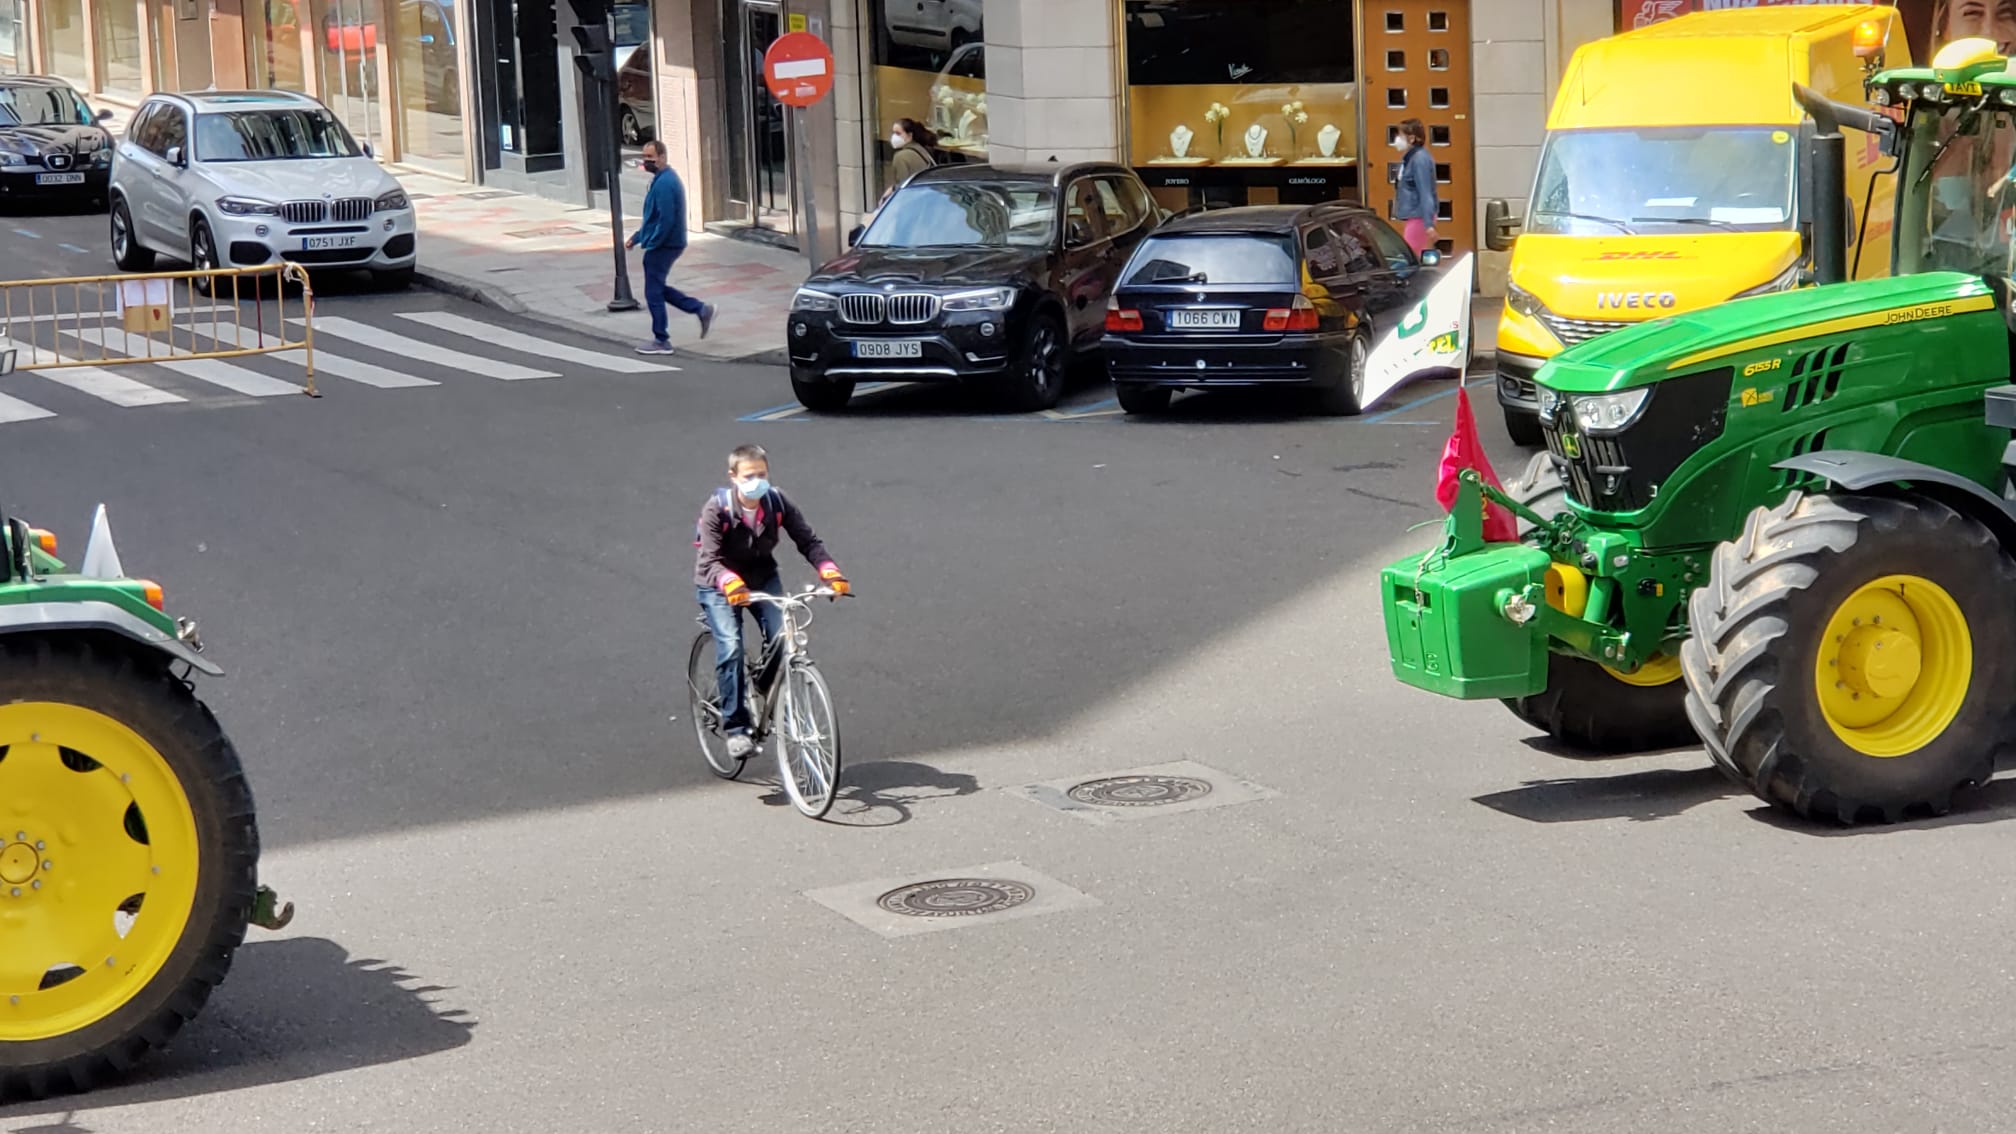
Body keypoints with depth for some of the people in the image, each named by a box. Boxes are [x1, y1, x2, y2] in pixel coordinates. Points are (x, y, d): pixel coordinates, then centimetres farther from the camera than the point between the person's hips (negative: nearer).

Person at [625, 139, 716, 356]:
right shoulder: (666, 179, 13)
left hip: (663, 246, -10)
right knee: (658, 289, 19)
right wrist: (637, 237, 19)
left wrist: (650, 244, -17)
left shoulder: (663, 184, -21)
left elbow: (666, 220, -25)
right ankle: (701, 310, 19)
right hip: (671, 244, 10)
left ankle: (661, 342, 7)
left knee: (654, 293, -1)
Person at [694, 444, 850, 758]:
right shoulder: (716, 508, -24)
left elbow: (808, 541, -14)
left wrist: (829, 571, -33)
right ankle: (735, 728, -13)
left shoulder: (777, 503, -15)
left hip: (762, 578, 3)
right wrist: (730, 584, -52)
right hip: (719, 585, -3)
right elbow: (710, 560, -31)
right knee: (730, 647, -22)